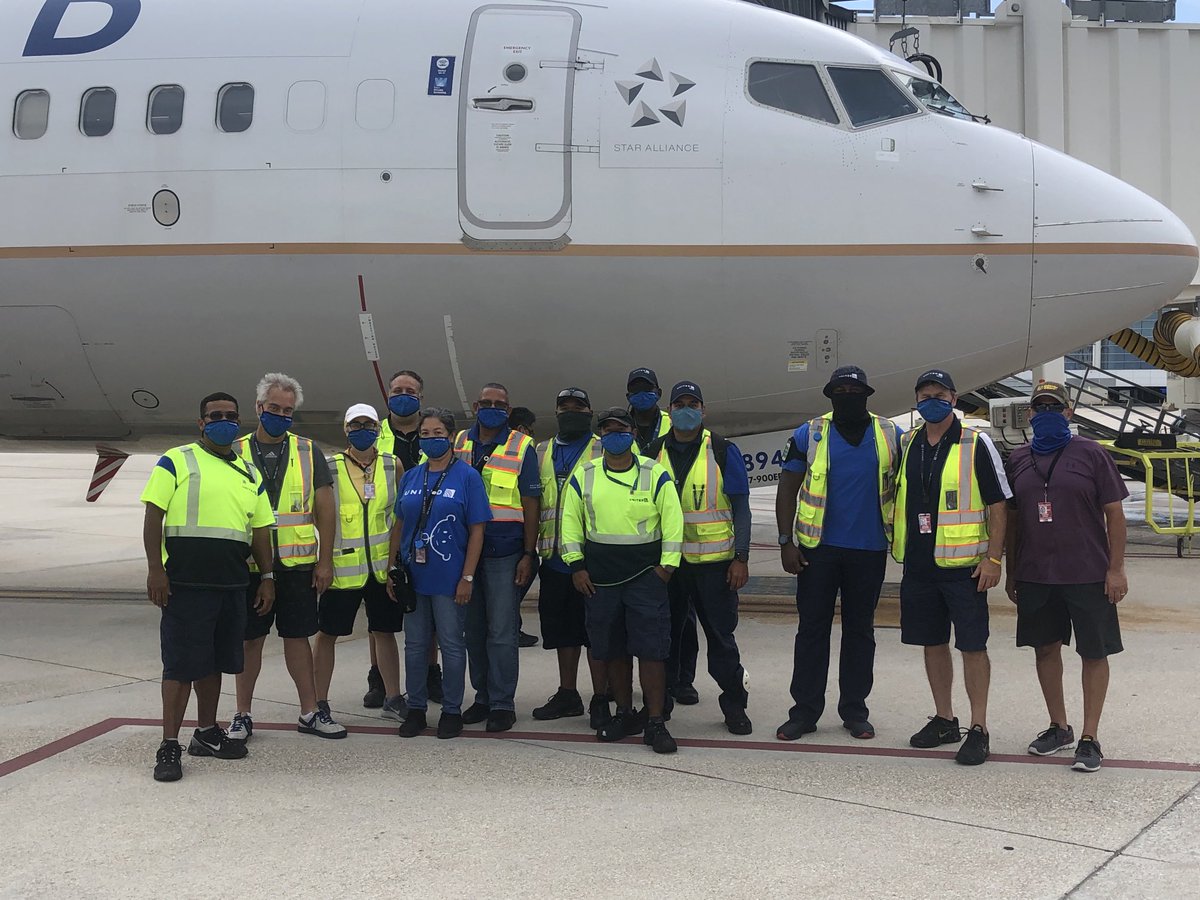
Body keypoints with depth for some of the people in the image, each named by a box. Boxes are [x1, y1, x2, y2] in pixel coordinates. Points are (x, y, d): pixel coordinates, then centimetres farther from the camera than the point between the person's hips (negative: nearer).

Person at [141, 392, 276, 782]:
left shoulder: (249, 474, 16)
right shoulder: (176, 462, -1)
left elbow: (260, 529, 19)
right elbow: (153, 516, -5)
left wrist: (267, 577, 14)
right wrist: (155, 569, -13)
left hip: (231, 585, 6)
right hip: (184, 583, -6)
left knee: (213, 661, 14)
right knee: (180, 665, -5)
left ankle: (206, 733, 26)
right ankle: (169, 746, -1)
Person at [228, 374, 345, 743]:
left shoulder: (308, 452, 6)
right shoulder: (236, 453, 3)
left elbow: (325, 508, 5)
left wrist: (325, 560, -1)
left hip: (297, 563, 1)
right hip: (249, 564, -1)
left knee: (298, 637, 7)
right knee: (250, 639, 6)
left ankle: (310, 712, 15)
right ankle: (243, 715, 15)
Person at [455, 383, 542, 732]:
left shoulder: (522, 447, 1)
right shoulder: (458, 444, 11)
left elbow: (530, 504, -1)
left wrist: (528, 554, -6)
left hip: (504, 554, -4)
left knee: (501, 632, -5)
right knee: (474, 630, 9)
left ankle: (502, 703, 2)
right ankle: (483, 696, 20)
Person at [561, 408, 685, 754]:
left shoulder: (655, 475, 0)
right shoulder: (583, 477, 6)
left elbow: (673, 520, 0)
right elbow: (570, 521, 10)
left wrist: (667, 564, -5)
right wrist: (576, 565, 3)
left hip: (645, 573, -3)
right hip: (600, 578, 3)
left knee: (651, 649, -8)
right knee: (612, 650, 9)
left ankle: (655, 722, -5)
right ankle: (625, 714, 22)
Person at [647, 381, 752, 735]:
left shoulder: (723, 451, 0)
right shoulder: (653, 453, 8)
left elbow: (740, 506, 0)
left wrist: (741, 558, -7)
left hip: (714, 561, -2)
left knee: (721, 634, 1)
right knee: (664, 634, 9)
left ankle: (734, 705, 12)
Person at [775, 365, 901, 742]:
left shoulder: (891, 436, 4)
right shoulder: (809, 436, 1)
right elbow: (787, 489, 2)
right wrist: (786, 542, -5)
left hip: (869, 551, 1)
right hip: (819, 548, -1)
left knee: (860, 630, 8)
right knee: (812, 628, 1)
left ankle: (855, 710, 16)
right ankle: (804, 710, 6)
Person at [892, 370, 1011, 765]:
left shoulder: (976, 445, -5)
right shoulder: (907, 445, 11)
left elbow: (998, 504, -6)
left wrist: (993, 558, -12)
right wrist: (895, 540, 16)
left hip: (963, 565, -5)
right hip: (919, 565, 5)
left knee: (972, 645, -3)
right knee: (932, 642, 12)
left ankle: (978, 729, 2)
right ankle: (944, 720, 24)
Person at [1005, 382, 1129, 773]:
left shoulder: (1091, 455, -3)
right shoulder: (1018, 460, 8)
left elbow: (1114, 513, -3)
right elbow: (1011, 518, 13)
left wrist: (1116, 569, -9)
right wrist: (1011, 573, 11)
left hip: (1087, 576, -4)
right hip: (1034, 576, 4)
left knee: (1094, 653, 0)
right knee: (1045, 648, 11)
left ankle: (1090, 738, 7)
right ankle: (1059, 727, 26)